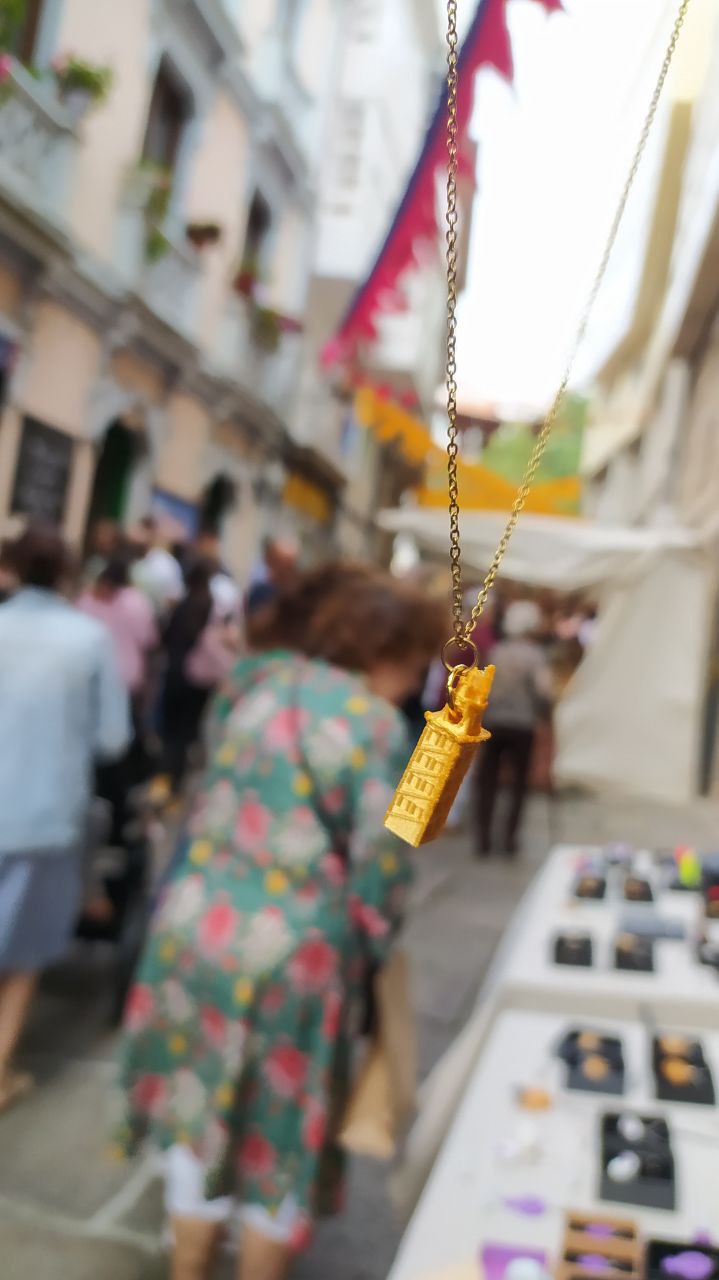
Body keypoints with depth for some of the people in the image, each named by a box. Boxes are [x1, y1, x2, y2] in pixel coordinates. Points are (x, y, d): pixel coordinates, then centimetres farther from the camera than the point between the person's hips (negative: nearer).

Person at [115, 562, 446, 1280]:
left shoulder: (255, 683, 6)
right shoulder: (376, 723, -13)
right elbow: (381, 861, -12)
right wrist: (367, 948, 4)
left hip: (197, 921, 6)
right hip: (294, 947, -5)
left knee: (200, 1114, 21)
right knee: (283, 1138, 16)